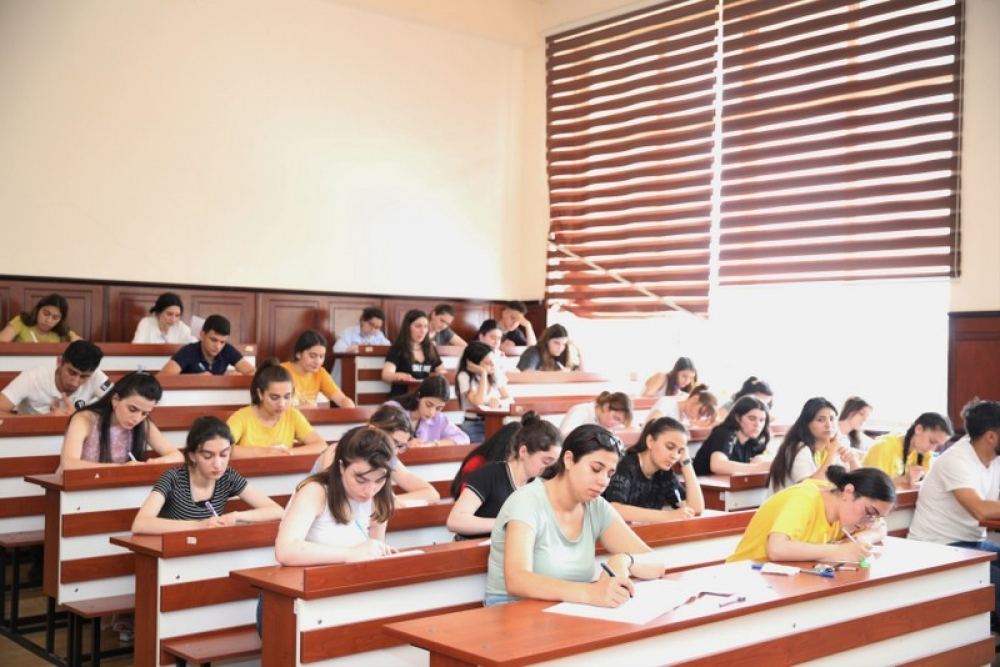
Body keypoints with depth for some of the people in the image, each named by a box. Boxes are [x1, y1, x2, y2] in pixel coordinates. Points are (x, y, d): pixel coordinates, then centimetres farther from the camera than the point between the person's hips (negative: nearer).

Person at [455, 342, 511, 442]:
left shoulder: (495, 374, 7)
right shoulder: (464, 377, -8)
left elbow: (508, 399, 7)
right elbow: (478, 402, -20)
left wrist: (498, 402, -16)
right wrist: (483, 374, -17)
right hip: (474, 426, -4)